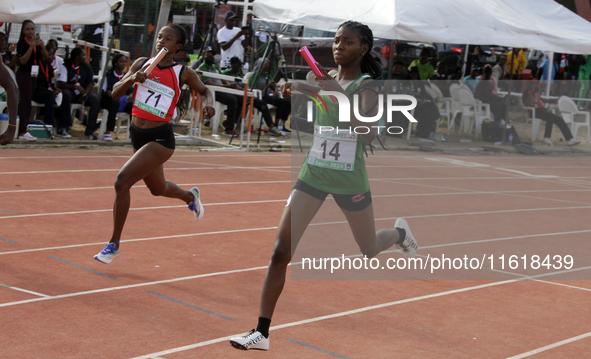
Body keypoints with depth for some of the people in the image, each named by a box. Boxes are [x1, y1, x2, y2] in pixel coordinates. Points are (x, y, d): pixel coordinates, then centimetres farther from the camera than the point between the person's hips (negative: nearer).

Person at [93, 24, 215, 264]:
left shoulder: (183, 73, -6)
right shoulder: (142, 64, 3)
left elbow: (205, 91, 12)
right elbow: (115, 93, 2)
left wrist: (209, 104, -10)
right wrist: (132, 79, -18)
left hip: (160, 139, -6)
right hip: (137, 134, 6)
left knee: (122, 181, -20)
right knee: (158, 188, 25)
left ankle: (114, 244, -7)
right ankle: (190, 196, 59)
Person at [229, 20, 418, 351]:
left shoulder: (367, 85, -12)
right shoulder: (327, 79, 2)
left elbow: (369, 134, -28)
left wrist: (341, 96, -36)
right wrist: (294, 90, 2)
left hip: (350, 180, -3)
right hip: (314, 173, 3)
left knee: (370, 249, 16)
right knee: (282, 250, -10)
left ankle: (399, 232, 53)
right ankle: (262, 333, -6)